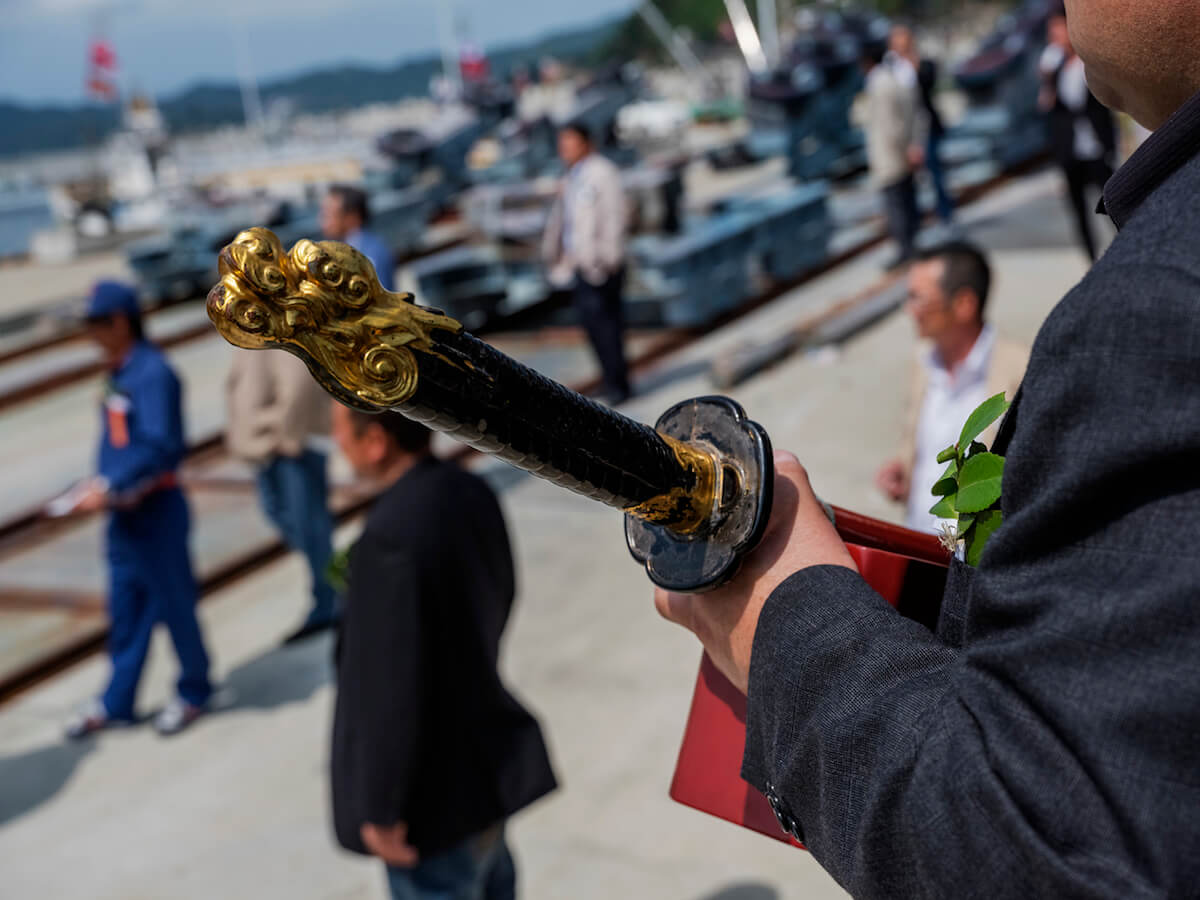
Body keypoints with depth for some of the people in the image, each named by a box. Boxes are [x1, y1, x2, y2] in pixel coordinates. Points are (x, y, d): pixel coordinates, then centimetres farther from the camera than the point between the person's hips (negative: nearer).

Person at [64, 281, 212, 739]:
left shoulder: (153, 373, -18)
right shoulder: (117, 374, 10)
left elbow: (159, 447, -25)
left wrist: (110, 489, -27)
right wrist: (100, 481, 6)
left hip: (156, 510, -9)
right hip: (124, 512, 9)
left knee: (173, 602, 6)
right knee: (124, 607, 15)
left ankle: (193, 693, 23)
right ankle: (117, 702, 25)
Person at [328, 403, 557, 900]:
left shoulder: (390, 539, -30)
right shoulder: (473, 494, -4)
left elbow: (393, 688, -27)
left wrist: (381, 807, -16)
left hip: (436, 792, -8)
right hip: (487, 760, 8)